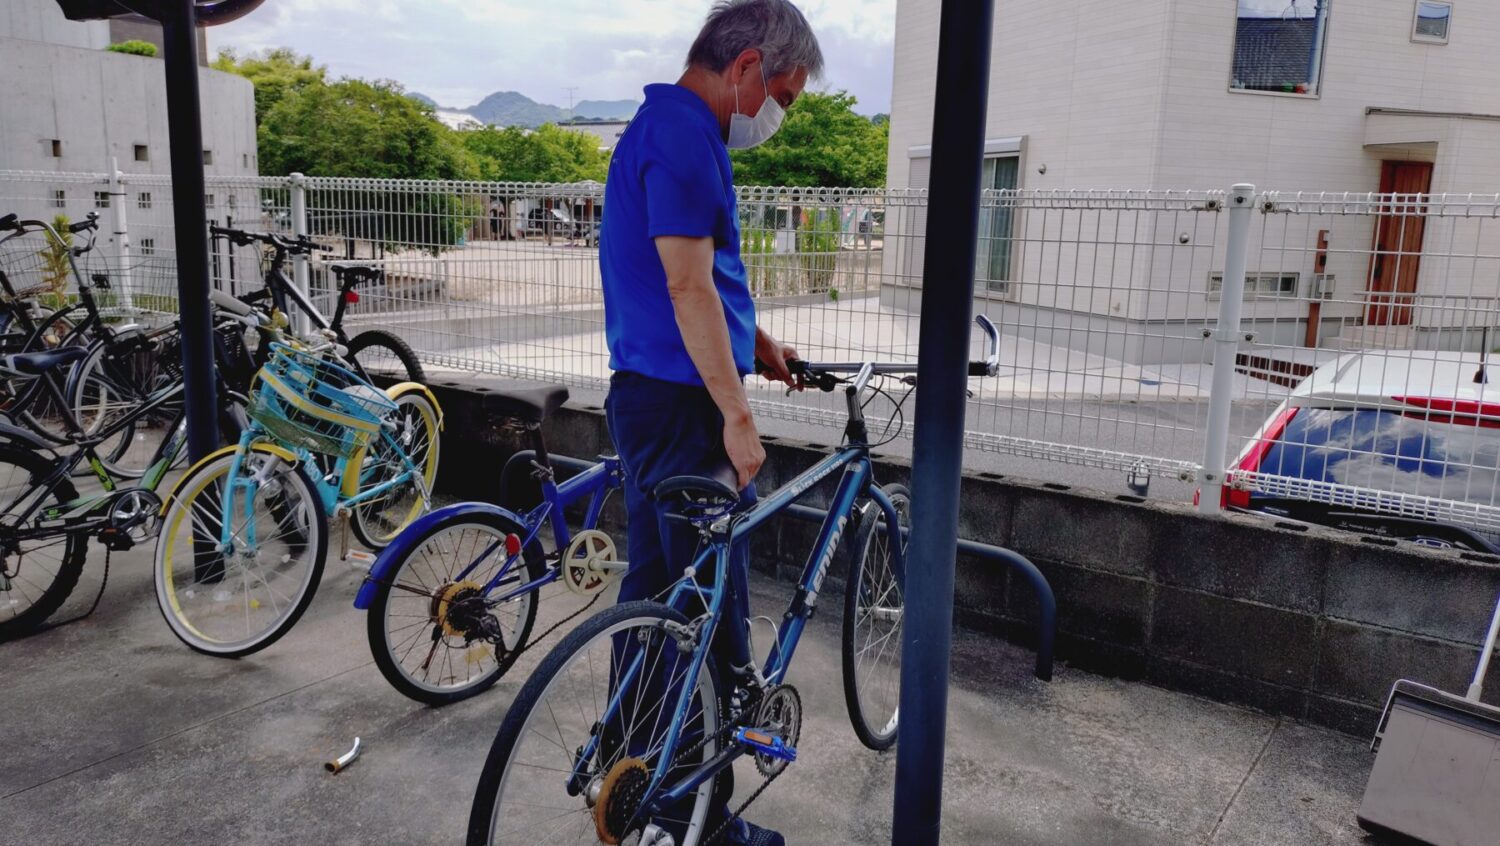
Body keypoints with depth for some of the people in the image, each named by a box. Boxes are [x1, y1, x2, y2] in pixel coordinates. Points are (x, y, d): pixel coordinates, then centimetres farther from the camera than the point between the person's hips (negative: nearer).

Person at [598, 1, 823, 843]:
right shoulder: (685, 137, -16)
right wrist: (738, 416, -20)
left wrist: (755, 339, 18)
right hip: (683, 403, -11)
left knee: (654, 591, 18)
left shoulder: (664, 127, 17)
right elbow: (688, 287, -22)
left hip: (650, 395, 11)